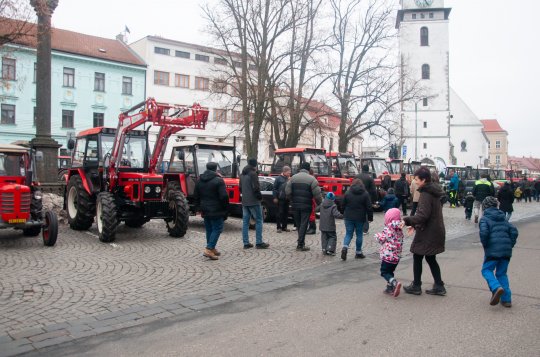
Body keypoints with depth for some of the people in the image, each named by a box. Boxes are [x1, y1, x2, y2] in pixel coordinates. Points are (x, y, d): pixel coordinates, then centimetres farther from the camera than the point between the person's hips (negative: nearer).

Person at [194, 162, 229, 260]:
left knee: (209, 229, 16)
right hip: (216, 210, -7)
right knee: (217, 229, 0)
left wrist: (199, 207, 21)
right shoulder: (218, 180, -13)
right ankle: (209, 249, -10)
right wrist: (225, 209, -7)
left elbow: (196, 196, 14)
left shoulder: (199, 180, 8)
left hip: (205, 210, 7)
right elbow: (224, 196, -17)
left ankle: (212, 249, 21)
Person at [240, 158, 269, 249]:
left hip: (244, 201, 8)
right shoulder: (253, 174, -13)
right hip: (253, 201, -8)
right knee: (258, 221, 0)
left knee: (245, 222, 8)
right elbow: (256, 188, -19)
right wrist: (259, 196, -5)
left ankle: (246, 243, 10)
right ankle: (259, 243, 0)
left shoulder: (242, 174, 13)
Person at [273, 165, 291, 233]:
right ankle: (279, 227, 2)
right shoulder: (278, 178, -3)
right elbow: (275, 188, -5)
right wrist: (275, 197, -9)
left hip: (286, 199, 5)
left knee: (286, 213, 8)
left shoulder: (288, 179, 12)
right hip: (280, 199, -5)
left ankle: (284, 227, 16)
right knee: (280, 213, -3)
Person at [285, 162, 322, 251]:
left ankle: (301, 242, 21)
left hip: (295, 205, 4)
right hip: (306, 206, -4)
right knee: (303, 224, 0)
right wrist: (319, 204, 6)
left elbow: (287, 192, 3)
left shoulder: (293, 177, 5)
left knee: (298, 224, 14)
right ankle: (301, 245, 0)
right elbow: (317, 194, -9)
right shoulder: (311, 179, -7)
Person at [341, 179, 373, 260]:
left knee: (348, 233, 8)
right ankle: (358, 253, 17)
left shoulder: (347, 193, 0)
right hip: (360, 218, -1)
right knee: (359, 234, 10)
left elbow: (343, 205, 4)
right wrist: (370, 218, 4)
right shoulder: (365, 194, -3)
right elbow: (369, 207, -4)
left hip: (348, 217, 1)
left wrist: (344, 214, 17)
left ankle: (345, 247, -17)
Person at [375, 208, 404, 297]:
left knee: (384, 272, -1)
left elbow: (381, 239, -10)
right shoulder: (399, 230, 7)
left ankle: (395, 283, -21)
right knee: (390, 272, 19)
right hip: (397, 256, 7)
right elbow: (400, 242, 14)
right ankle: (390, 288, 20)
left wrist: (377, 235, 10)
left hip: (387, 255, -7)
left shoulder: (388, 229, -14)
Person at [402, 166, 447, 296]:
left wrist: (407, 221, -26)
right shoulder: (433, 191, 11)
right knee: (431, 259, 17)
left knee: (417, 257, 5)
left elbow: (423, 215, -26)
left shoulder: (425, 194, -19)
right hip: (435, 231, 9)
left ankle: (416, 286, 15)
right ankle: (439, 286, 20)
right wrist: (415, 224, 18)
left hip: (427, 233, -9)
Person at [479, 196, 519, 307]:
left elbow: (484, 232, -18)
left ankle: (496, 287, -21)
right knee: (502, 273, 15)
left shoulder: (484, 218, -1)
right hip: (506, 250, 6)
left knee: (486, 270, 6)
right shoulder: (503, 218, 17)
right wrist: (510, 245, 13)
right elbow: (514, 231, 8)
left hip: (493, 250, -6)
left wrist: (485, 245, -3)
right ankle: (506, 299, 11)